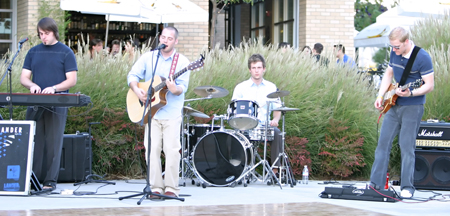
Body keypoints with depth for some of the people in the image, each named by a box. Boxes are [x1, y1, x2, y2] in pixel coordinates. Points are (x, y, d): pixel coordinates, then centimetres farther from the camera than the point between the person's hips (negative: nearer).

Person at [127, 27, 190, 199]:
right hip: (151, 112, 2)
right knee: (152, 149, -2)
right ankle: (156, 187, 3)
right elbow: (133, 75, 8)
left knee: (172, 149, -7)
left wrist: (174, 89, -29)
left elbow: (182, 87, -7)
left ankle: (171, 187, 1)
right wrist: (137, 90, -11)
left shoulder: (182, 61, 2)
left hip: (172, 114, -2)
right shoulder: (148, 57, 10)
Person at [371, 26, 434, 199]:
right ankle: (375, 183, 11)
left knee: (406, 146, -6)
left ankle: (407, 187, 2)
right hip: (393, 105, 7)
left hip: (412, 107, -7)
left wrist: (410, 93, -28)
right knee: (383, 142, 6)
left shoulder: (422, 57, -16)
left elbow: (430, 85, -14)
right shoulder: (395, 53, 5)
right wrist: (380, 96, 9)